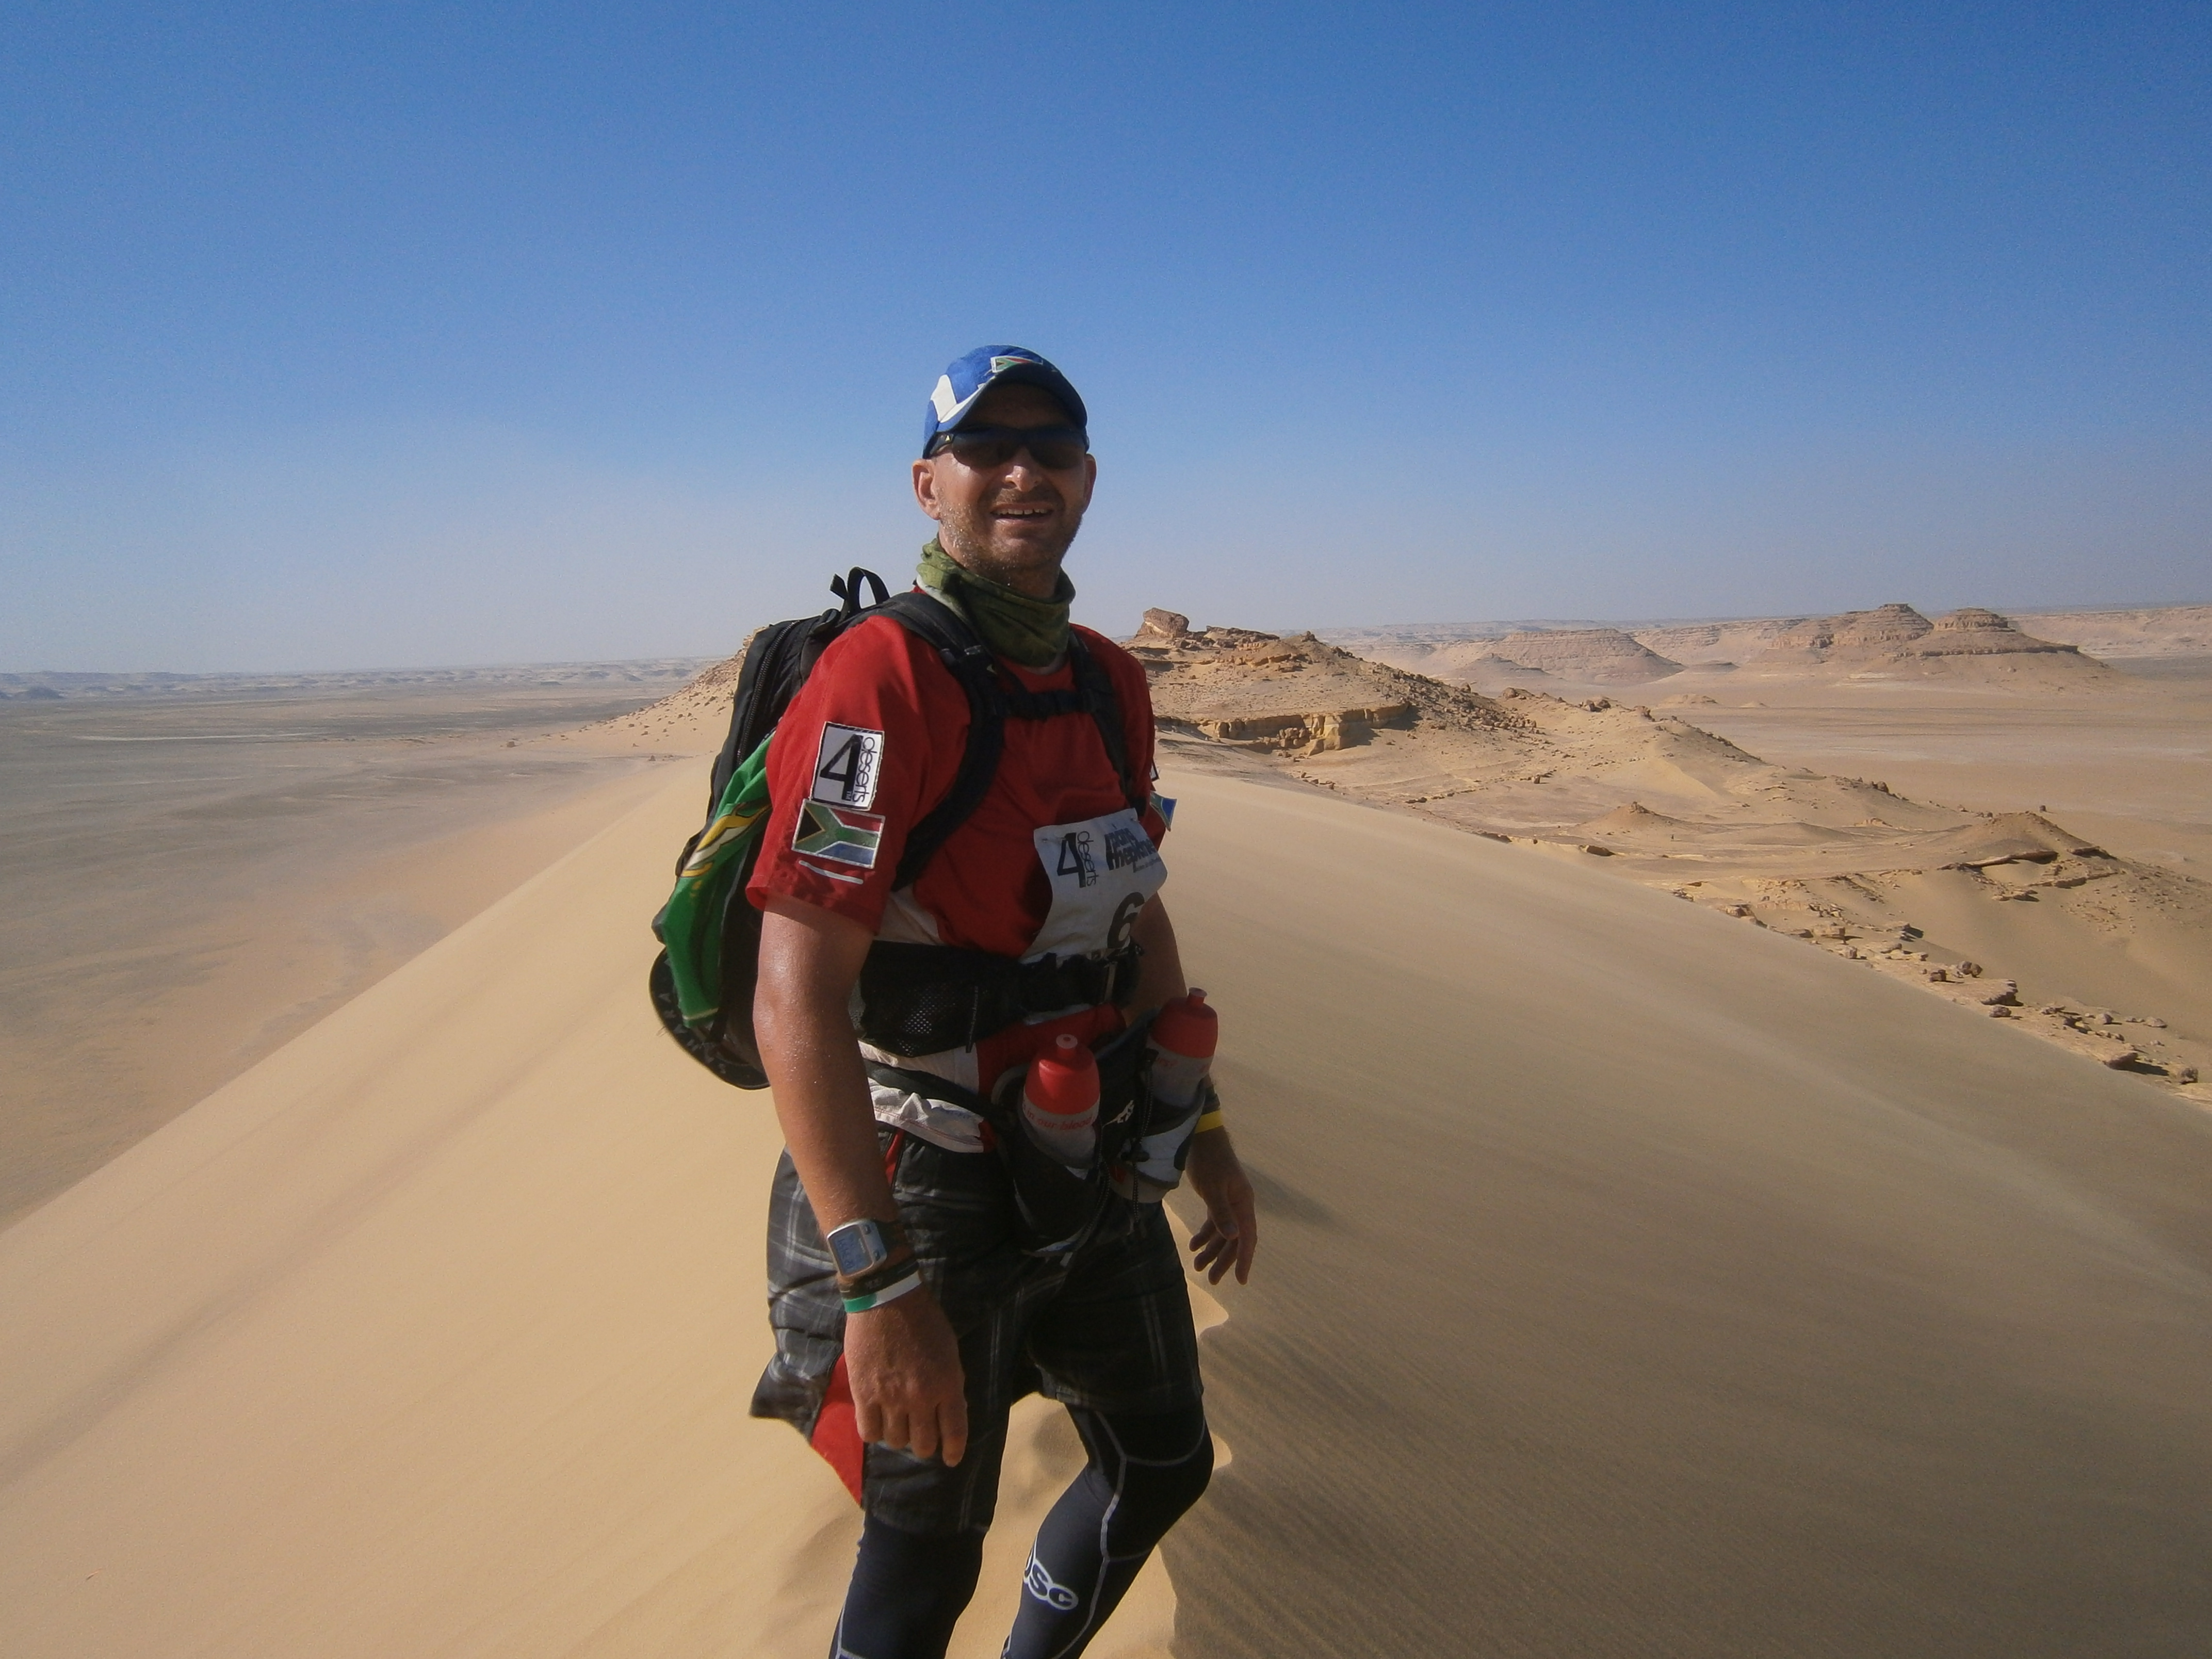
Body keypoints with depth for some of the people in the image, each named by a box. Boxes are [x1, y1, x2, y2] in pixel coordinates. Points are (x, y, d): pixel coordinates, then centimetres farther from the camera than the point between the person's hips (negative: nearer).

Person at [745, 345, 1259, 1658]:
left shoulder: (1112, 683, 4)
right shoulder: (881, 679, -20)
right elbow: (796, 999, -27)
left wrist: (1207, 1138, 17)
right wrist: (877, 1286, -31)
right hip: (938, 1191, -7)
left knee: (1163, 1462, 23)